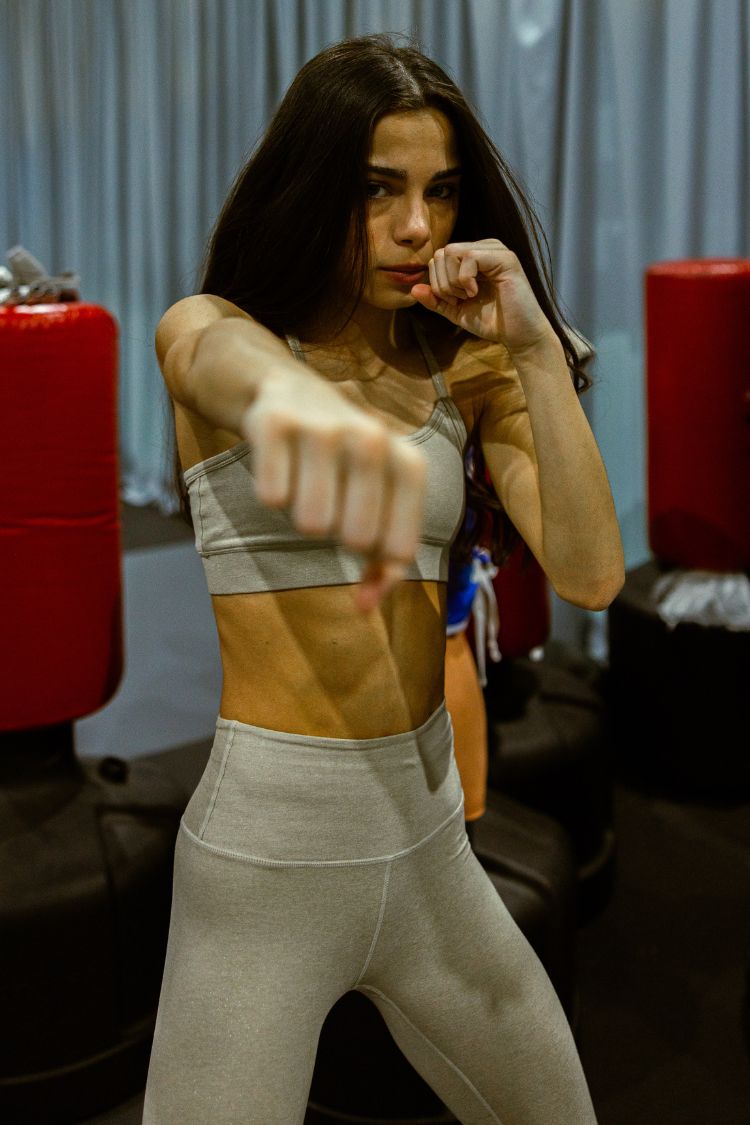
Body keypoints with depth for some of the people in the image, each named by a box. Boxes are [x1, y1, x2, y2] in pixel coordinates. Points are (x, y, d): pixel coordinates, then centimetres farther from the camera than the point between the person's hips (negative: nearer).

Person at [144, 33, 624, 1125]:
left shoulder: (464, 371, 5)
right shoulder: (204, 329, -5)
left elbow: (592, 574, -7)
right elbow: (229, 361, -33)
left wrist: (536, 348, -16)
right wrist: (287, 400, -58)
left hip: (430, 839, 5)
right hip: (269, 851, -4)